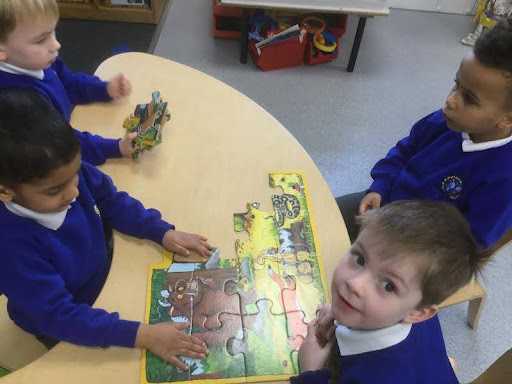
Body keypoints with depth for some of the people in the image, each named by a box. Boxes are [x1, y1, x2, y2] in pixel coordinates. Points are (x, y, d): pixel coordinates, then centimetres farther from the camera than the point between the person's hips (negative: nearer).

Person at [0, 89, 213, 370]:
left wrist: (163, 232, -16)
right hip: (65, 331, -5)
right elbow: (58, 316, -35)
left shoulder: (73, 174, -23)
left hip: (105, 276, 5)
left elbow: (114, 204, -4)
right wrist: (142, 335, -41)